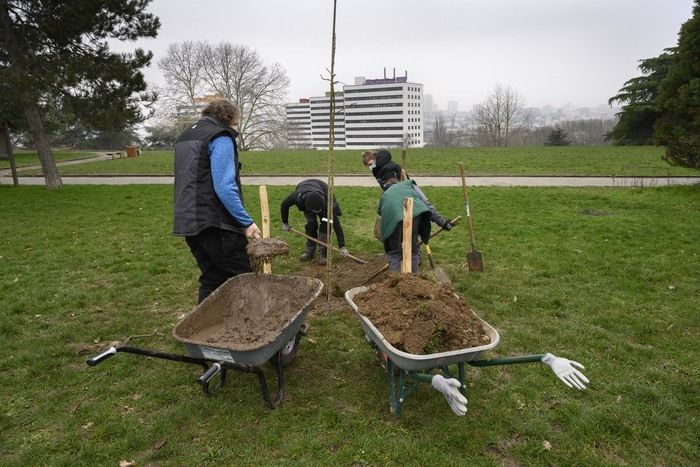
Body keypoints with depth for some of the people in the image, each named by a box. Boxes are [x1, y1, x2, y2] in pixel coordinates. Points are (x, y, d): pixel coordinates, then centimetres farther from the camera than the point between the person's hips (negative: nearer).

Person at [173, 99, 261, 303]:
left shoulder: (185, 137, 21)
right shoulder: (220, 138, -9)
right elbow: (224, 187, -19)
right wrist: (246, 222, -19)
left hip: (188, 221, 9)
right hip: (214, 223, -9)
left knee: (211, 279, 14)